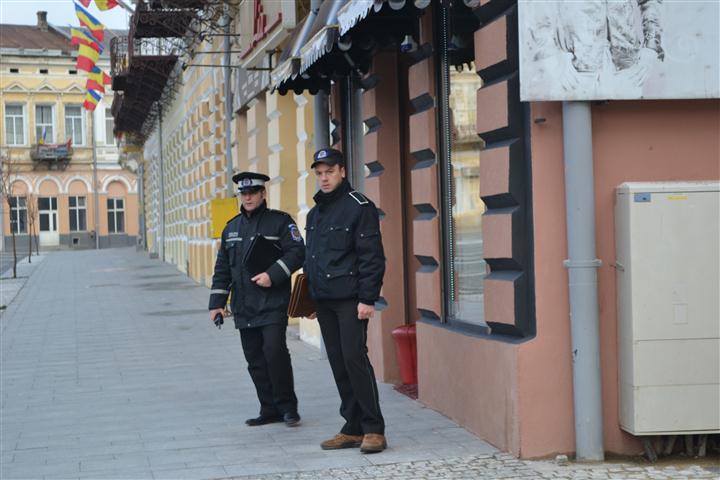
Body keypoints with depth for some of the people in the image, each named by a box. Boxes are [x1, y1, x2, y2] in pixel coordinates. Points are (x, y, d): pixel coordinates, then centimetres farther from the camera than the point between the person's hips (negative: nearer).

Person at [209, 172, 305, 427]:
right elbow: (222, 267, 19)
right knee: (255, 360, 6)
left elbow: (297, 252, -8)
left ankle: (287, 406, -2)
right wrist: (217, 302, 13)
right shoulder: (232, 227, 17)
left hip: (273, 304, -6)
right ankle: (270, 410, 15)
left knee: (274, 351, -17)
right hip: (243, 308, 6)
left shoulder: (280, 221, 1)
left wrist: (273, 275, -19)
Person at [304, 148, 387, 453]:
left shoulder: (359, 207, -7)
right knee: (338, 364, 8)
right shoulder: (315, 213, 18)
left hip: (350, 299, -7)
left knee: (355, 359, -11)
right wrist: (310, 296, 18)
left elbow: (372, 257, -12)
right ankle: (353, 428, 14)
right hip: (324, 301, 7)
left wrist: (367, 298, -18)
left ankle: (373, 430, -3)